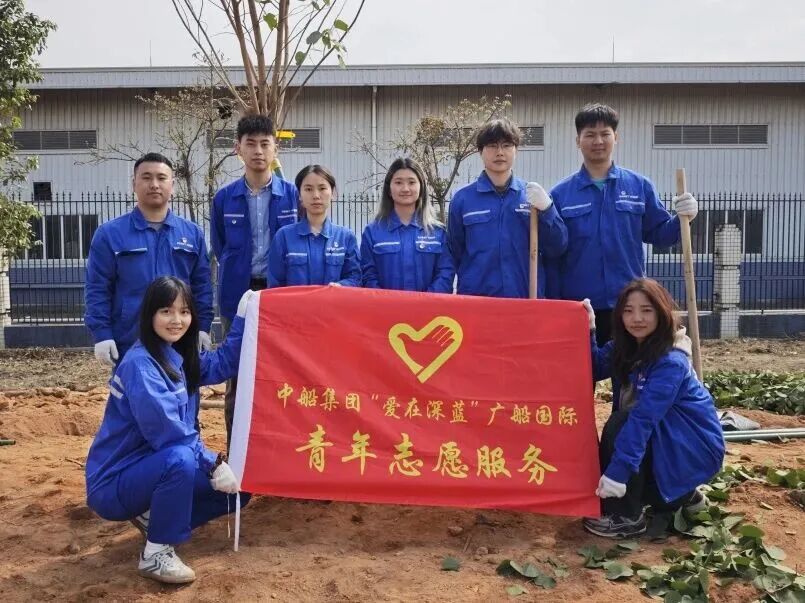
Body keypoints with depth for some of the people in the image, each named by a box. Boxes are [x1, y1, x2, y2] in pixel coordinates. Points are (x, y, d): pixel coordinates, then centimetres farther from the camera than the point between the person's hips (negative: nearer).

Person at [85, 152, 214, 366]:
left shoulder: (192, 233, 7)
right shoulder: (109, 233, -1)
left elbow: (201, 286, 9)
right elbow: (97, 289, -2)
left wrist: (203, 328, 2)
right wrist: (101, 334, -9)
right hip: (130, 345, -2)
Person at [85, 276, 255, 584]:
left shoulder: (179, 357, 3)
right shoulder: (139, 364, -23)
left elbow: (223, 364, 14)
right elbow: (165, 431, -28)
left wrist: (242, 317, 7)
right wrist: (213, 463, -23)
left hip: (155, 468, 9)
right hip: (114, 482, -8)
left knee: (238, 487, 5)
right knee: (180, 460, -38)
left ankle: (153, 516, 15)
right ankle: (155, 553, -18)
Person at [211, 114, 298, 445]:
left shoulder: (293, 195, -1)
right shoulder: (224, 198, 3)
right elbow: (219, 248, 14)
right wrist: (240, 272, 8)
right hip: (238, 295, 1)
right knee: (237, 377, 7)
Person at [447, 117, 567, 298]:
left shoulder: (533, 195, 4)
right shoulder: (462, 198, 1)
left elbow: (557, 249, 0)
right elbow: (455, 254, 7)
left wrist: (546, 209, -13)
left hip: (527, 299, 1)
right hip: (475, 300, -1)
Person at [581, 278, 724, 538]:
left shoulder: (671, 362, -28)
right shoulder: (628, 346, -3)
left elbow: (643, 419, -35)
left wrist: (617, 471, -39)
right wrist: (588, 330, -19)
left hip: (698, 446, -9)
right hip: (668, 437, 9)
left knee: (619, 427, -24)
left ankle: (628, 517, -12)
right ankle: (682, 495, 20)